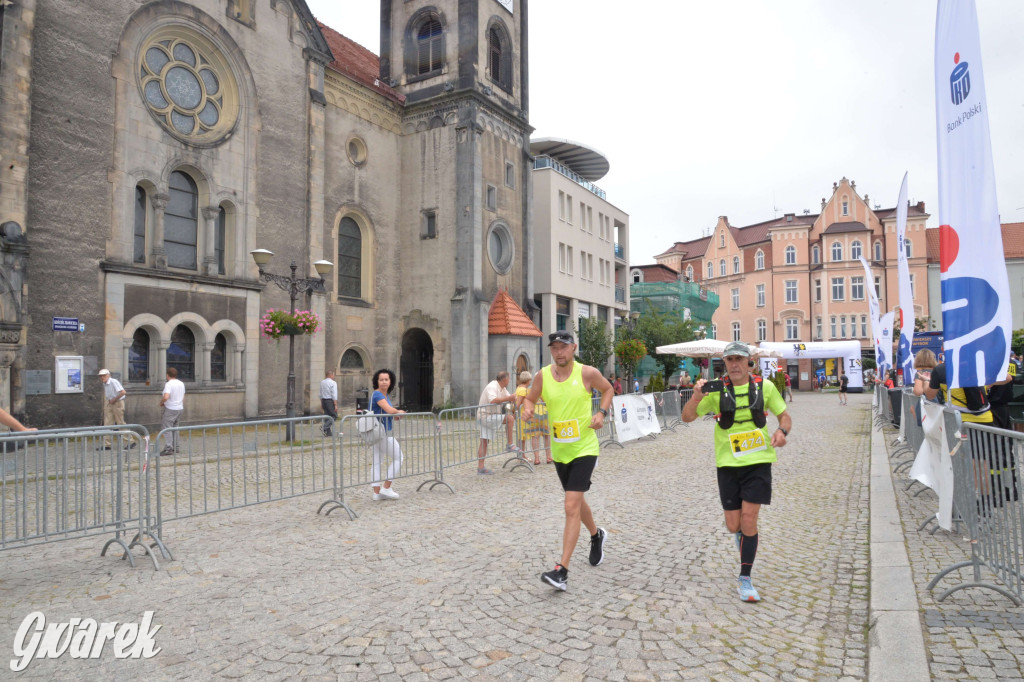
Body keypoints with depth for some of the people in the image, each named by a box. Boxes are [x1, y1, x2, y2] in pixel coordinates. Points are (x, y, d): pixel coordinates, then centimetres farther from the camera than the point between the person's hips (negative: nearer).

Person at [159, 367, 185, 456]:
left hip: (170, 409, -8)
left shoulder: (168, 384, -14)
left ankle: (168, 448, -11)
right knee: (174, 428, 17)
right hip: (180, 408, 8)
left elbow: (166, 397, -26)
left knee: (167, 428, -5)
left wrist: (161, 402, -9)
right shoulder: (181, 384, 10)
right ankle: (175, 447, 20)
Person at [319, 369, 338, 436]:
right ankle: (324, 427, -16)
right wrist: (336, 405, -14)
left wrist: (321, 404, 21)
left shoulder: (322, 382, 10)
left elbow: (321, 394, 15)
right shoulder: (333, 383, -11)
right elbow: (334, 395, -15)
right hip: (330, 401, -7)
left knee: (327, 416, 11)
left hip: (324, 400, 8)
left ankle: (328, 433, 12)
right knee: (334, 416, 0)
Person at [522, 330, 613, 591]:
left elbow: (608, 389, 7)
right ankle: (596, 535, 51)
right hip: (559, 450, 5)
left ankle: (562, 570, -10)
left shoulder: (587, 373, -11)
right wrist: (527, 408, -15)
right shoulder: (542, 376, -4)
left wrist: (601, 413, -10)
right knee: (576, 502, 22)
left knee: (572, 506, -13)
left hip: (585, 448, -4)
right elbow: (530, 399, 8)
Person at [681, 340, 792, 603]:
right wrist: (696, 397, -27)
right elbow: (687, 417, -7)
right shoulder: (716, 390, -4)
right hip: (728, 463, 1)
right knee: (733, 525, 5)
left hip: (758, 461, 0)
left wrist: (782, 431, -12)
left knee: (748, 519, -7)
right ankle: (744, 535, 44)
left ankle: (745, 579, 7)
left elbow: (784, 415, 11)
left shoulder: (765, 387, -1)